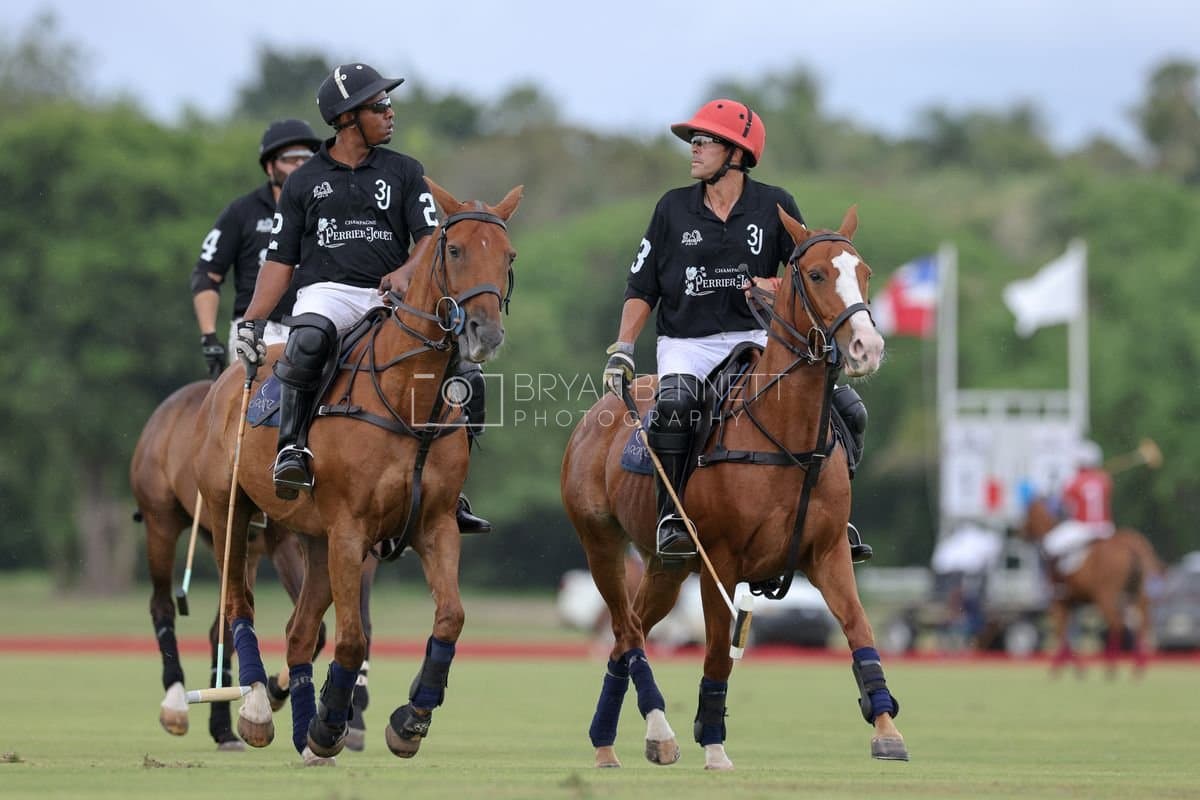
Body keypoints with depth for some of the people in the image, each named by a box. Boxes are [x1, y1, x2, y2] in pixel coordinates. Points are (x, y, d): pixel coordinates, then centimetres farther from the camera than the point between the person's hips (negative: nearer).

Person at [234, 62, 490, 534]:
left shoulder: (404, 172, 14)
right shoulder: (304, 182, 12)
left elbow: (430, 239, 4)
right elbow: (280, 261, 11)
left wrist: (406, 273, -19)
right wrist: (252, 320, -3)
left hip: (392, 298, 2)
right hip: (327, 293, -2)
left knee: (466, 380, -13)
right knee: (308, 340, -40)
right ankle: (292, 444, -28)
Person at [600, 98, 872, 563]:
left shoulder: (775, 207, 3)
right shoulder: (673, 209, 5)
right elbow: (642, 289, 8)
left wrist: (776, 288, -16)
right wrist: (622, 350, -2)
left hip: (753, 340, 1)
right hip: (685, 344, -1)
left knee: (847, 411, -11)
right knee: (674, 403, -36)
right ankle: (671, 516, -22)